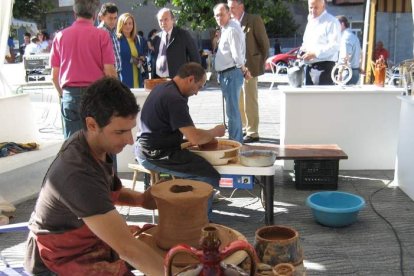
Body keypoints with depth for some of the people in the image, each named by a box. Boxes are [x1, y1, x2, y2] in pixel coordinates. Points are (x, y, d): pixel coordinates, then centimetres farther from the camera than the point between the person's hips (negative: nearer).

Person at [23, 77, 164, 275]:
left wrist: (140, 199, -5)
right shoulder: (77, 174, -34)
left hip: (90, 236, 9)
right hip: (63, 256, -9)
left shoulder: (93, 145, -8)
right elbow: (127, 248, -37)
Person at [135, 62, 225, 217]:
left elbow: (184, 128, 19)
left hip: (146, 149, 11)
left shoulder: (164, 87, 11)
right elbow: (194, 138, -24)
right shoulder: (175, 99, -21)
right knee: (210, 175, -15)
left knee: (198, 158, 23)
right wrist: (215, 132, -5)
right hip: (155, 156, -11)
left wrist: (208, 136, 8)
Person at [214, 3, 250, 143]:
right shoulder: (226, 29, 16)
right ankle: (237, 140, 28)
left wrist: (243, 69, -8)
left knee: (232, 110, -7)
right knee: (233, 109, 17)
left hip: (231, 74, -10)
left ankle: (234, 142, -1)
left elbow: (237, 54, -21)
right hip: (226, 73, 10)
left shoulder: (232, 29, -16)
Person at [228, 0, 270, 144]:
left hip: (249, 67, -7)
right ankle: (245, 128, 25)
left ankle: (252, 133, 3)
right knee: (239, 101, 12)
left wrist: (261, 63, 0)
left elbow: (264, 43, -4)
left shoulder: (254, 19, -6)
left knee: (250, 101, -4)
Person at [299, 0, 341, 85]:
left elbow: (334, 45, -17)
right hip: (309, 66, 8)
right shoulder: (310, 22, 20)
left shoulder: (331, 22, -7)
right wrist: (302, 51, 8)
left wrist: (315, 54, -22)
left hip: (324, 66, -8)